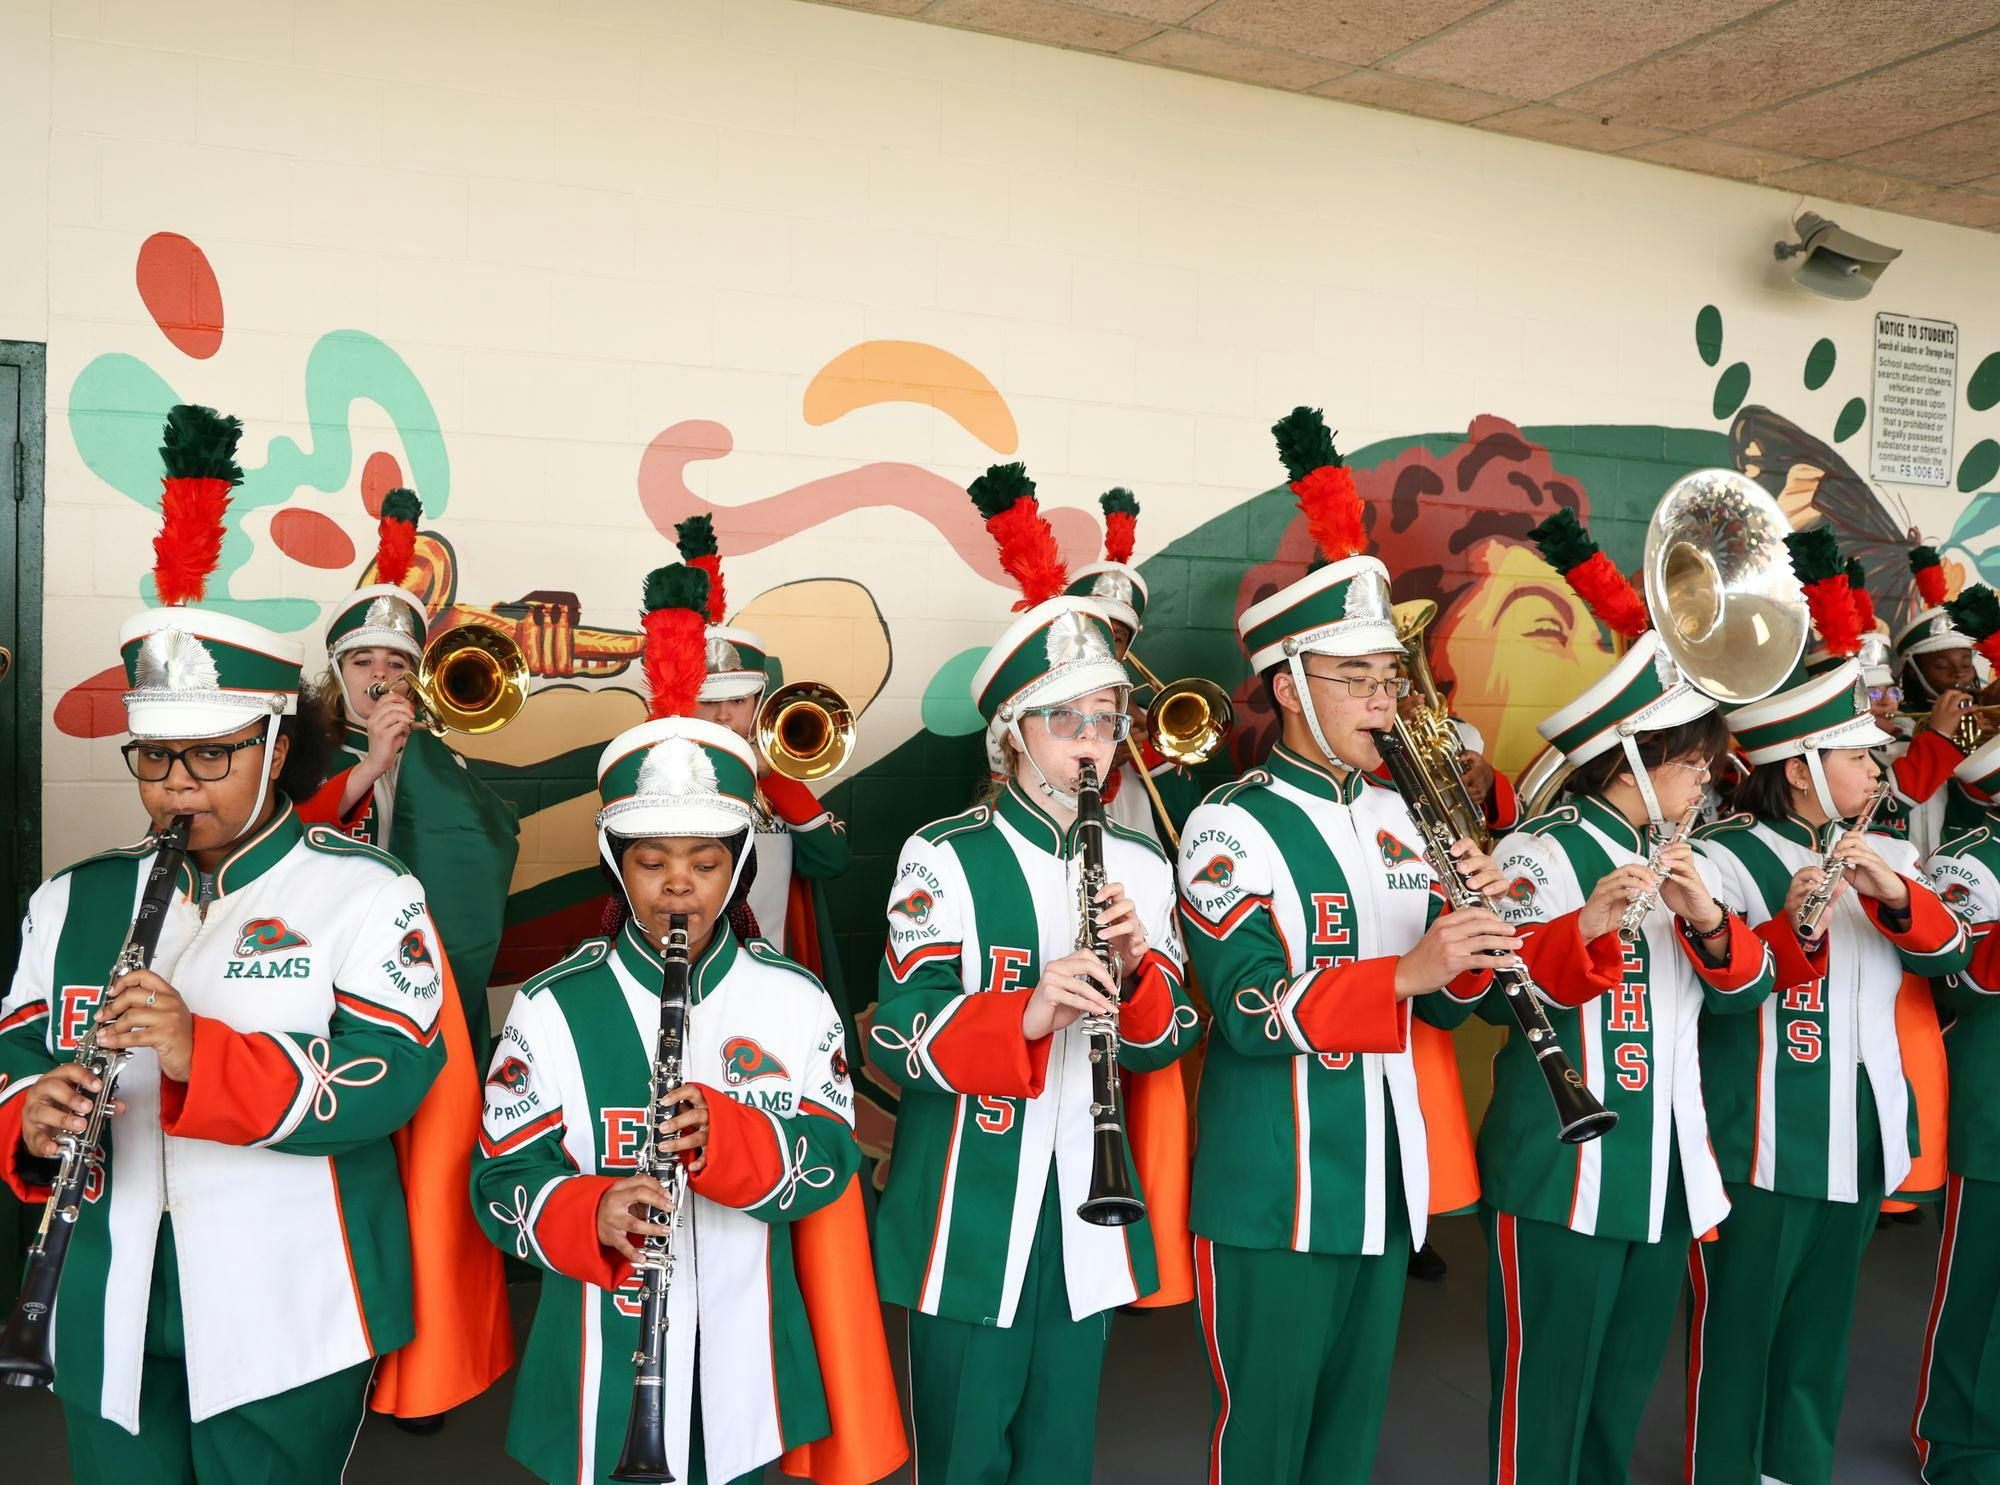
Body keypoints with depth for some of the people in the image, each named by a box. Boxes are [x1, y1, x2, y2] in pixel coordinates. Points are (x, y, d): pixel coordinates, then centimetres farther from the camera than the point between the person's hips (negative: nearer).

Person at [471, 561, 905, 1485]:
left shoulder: (795, 1001, -2)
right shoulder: (552, 1008, -5)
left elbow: (831, 1164, -7)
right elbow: (501, 1184, -6)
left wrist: (722, 1136, -25)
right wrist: (591, 1217, -26)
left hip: (748, 1361, 1)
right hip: (603, 1368, -1)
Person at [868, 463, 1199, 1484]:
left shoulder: (1138, 863, 3)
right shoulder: (945, 859, -10)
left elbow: (1160, 1046, 2)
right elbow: (899, 1040, -16)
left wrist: (1137, 967, -18)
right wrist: (1028, 1013, -31)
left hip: (1092, 1212, 4)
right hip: (971, 1223, -4)